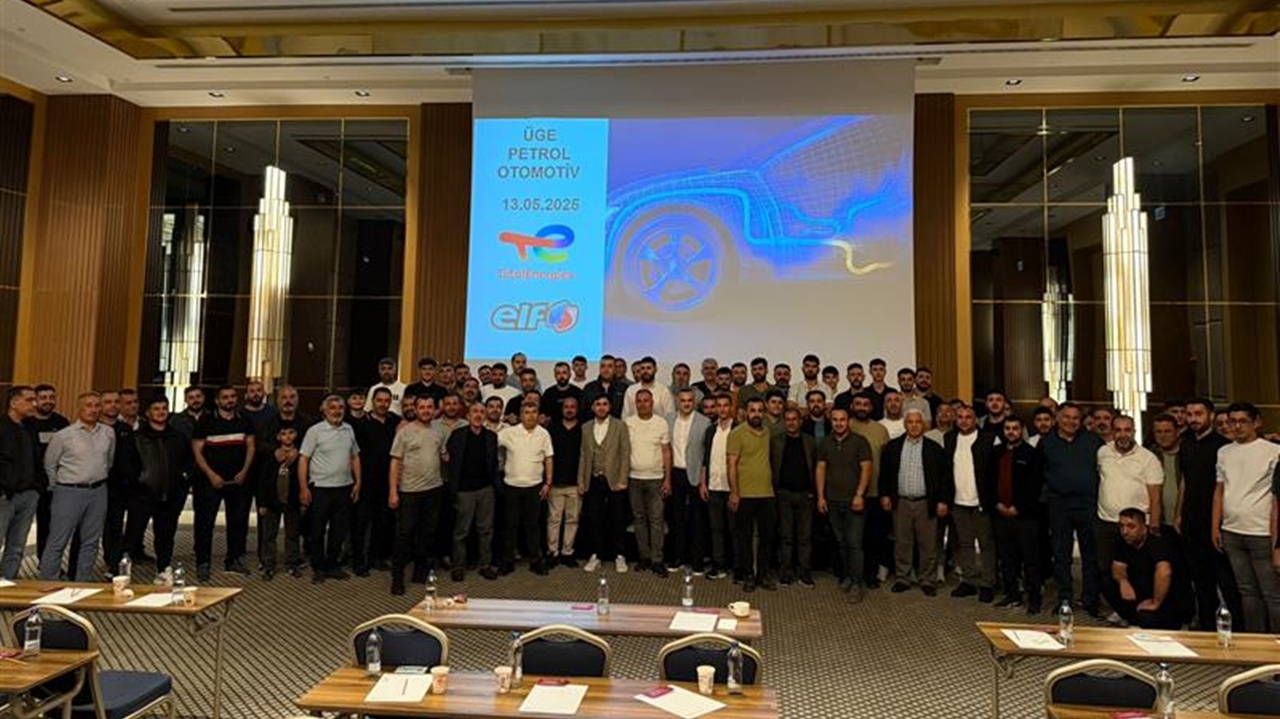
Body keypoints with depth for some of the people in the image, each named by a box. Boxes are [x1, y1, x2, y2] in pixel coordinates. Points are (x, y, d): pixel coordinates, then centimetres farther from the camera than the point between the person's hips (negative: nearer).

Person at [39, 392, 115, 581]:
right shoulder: (63, 435, -6)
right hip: (69, 492, -3)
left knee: (91, 542, 10)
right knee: (57, 542, 0)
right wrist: (60, 487, 9)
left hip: (98, 492, 4)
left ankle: (83, 584, 21)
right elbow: (49, 464, 5)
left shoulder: (108, 433, 3)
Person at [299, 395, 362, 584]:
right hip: (320, 488, -4)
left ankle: (332, 565, 26)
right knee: (317, 531, 7)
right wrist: (303, 488, -12)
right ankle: (318, 568, 21)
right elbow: (303, 459, -7)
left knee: (339, 530, 12)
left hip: (344, 488, 4)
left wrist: (357, 482, 8)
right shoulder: (315, 431, -6)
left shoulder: (349, 430, 7)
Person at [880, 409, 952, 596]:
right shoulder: (892, 447, 4)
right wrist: (884, 495, 1)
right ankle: (902, 579, 20)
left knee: (928, 545, 6)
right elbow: (884, 474, 8)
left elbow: (945, 477, 0)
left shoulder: (934, 449, 0)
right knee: (902, 544, 9)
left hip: (926, 503, -1)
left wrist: (943, 501, -6)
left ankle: (928, 581, 18)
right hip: (900, 502, 1)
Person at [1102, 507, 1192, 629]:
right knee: (1108, 585, -9)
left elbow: (1164, 572, -40)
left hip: (1172, 600, -7)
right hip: (1144, 593, 7)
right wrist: (1123, 581, -19)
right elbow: (1117, 568, 4)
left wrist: (1155, 603, -33)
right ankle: (1135, 621, 5)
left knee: (1146, 619, -32)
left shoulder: (1157, 543, -24)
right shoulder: (1123, 543, 0)